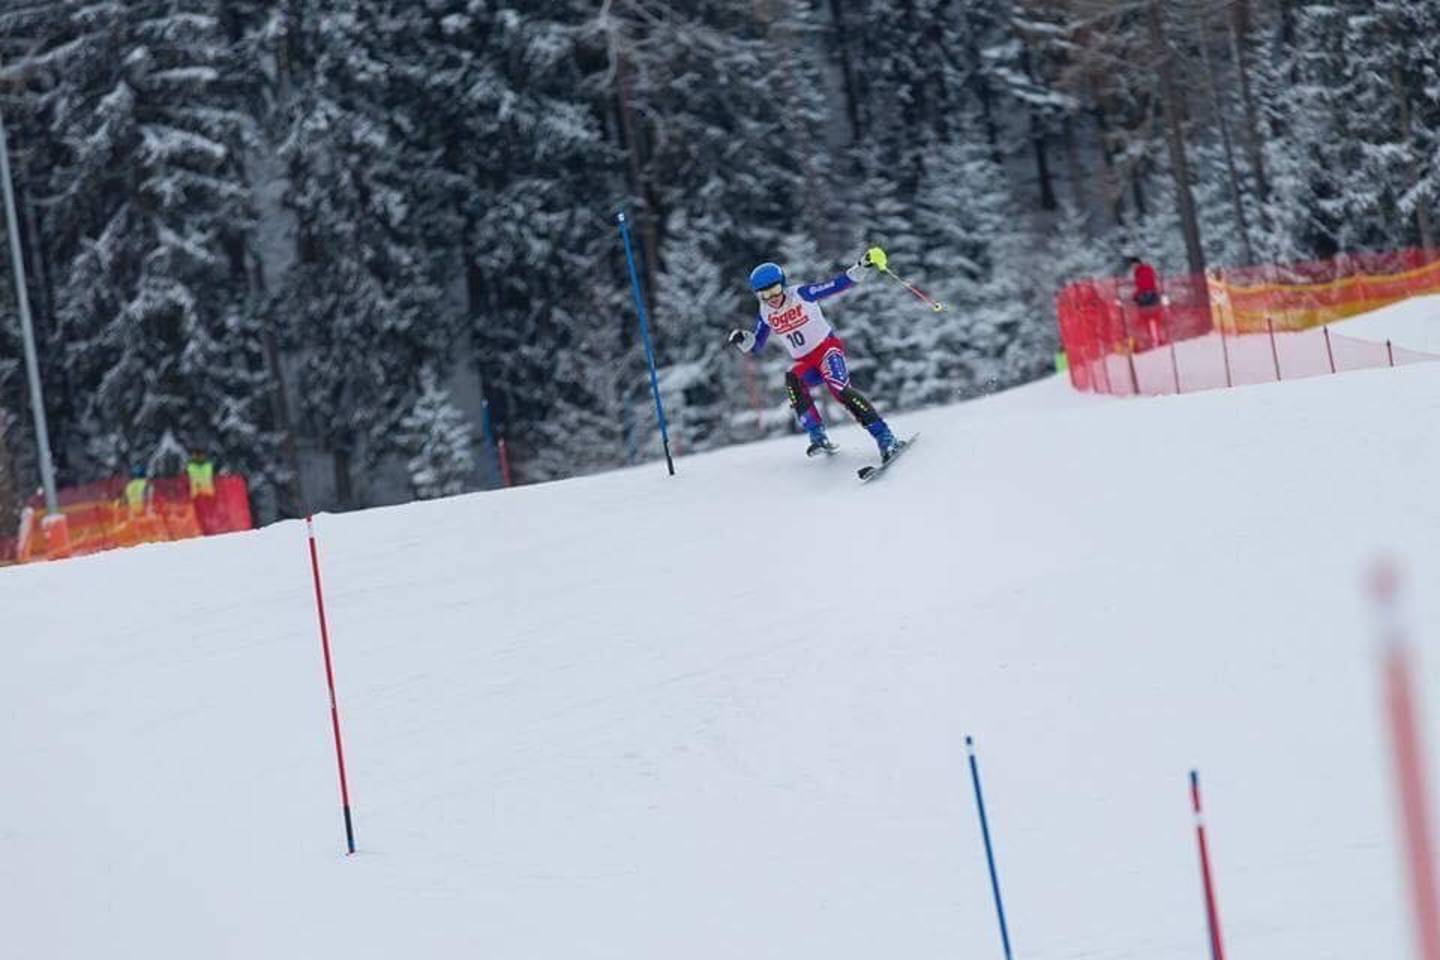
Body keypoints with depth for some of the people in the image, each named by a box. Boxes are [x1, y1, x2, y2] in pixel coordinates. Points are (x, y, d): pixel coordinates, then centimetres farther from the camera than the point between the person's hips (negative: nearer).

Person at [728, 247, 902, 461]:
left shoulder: (801, 295, -12)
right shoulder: (765, 313, 2)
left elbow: (838, 285, -13)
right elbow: (755, 346, 11)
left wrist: (862, 268, -27)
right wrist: (741, 340, -10)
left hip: (827, 348, -4)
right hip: (804, 362, 5)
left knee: (840, 389, -29)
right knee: (792, 380, -29)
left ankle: (885, 438, -31)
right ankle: (818, 438, -30)